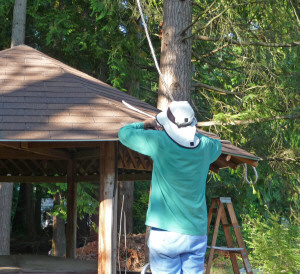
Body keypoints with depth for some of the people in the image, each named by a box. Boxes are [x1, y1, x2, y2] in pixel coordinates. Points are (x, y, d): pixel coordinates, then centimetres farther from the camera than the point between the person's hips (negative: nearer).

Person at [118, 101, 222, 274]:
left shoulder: (160, 143, -11)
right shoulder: (205, 147, 1)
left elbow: (124, 133, 2)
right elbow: (217, 146, 27)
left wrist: (145, 125, 20)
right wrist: (192, 131, 31)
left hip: (166, 233, -4)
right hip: (197, 234, 4)